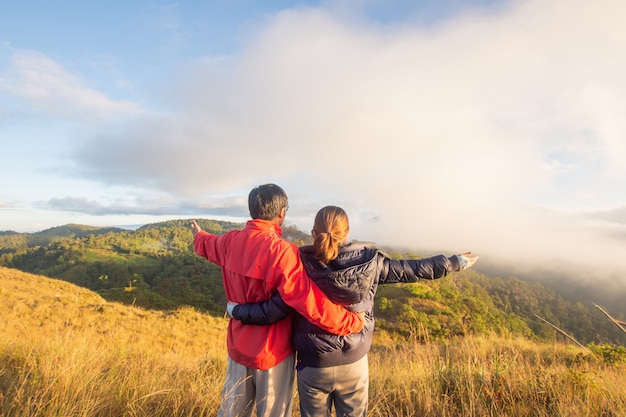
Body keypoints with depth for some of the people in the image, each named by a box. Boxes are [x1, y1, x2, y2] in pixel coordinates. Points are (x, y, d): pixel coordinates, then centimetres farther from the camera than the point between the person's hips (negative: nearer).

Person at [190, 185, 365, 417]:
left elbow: (207, 245, 19)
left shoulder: (231, 241, -6)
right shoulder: (282, 252, -28)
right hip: (272, 351, -6)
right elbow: (313, 305, -32)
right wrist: (355, 322, -19)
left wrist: (198, 235, 43)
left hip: (238, 345, 6)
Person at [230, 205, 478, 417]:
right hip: (354, 364, 1)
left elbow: (271, 312, -16)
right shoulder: (369, 262, -14)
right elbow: (413, 270, -4)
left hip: (314, 367, -1)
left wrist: (235, 310, 2)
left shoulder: (302, 267, -19)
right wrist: (457, 262, 10)